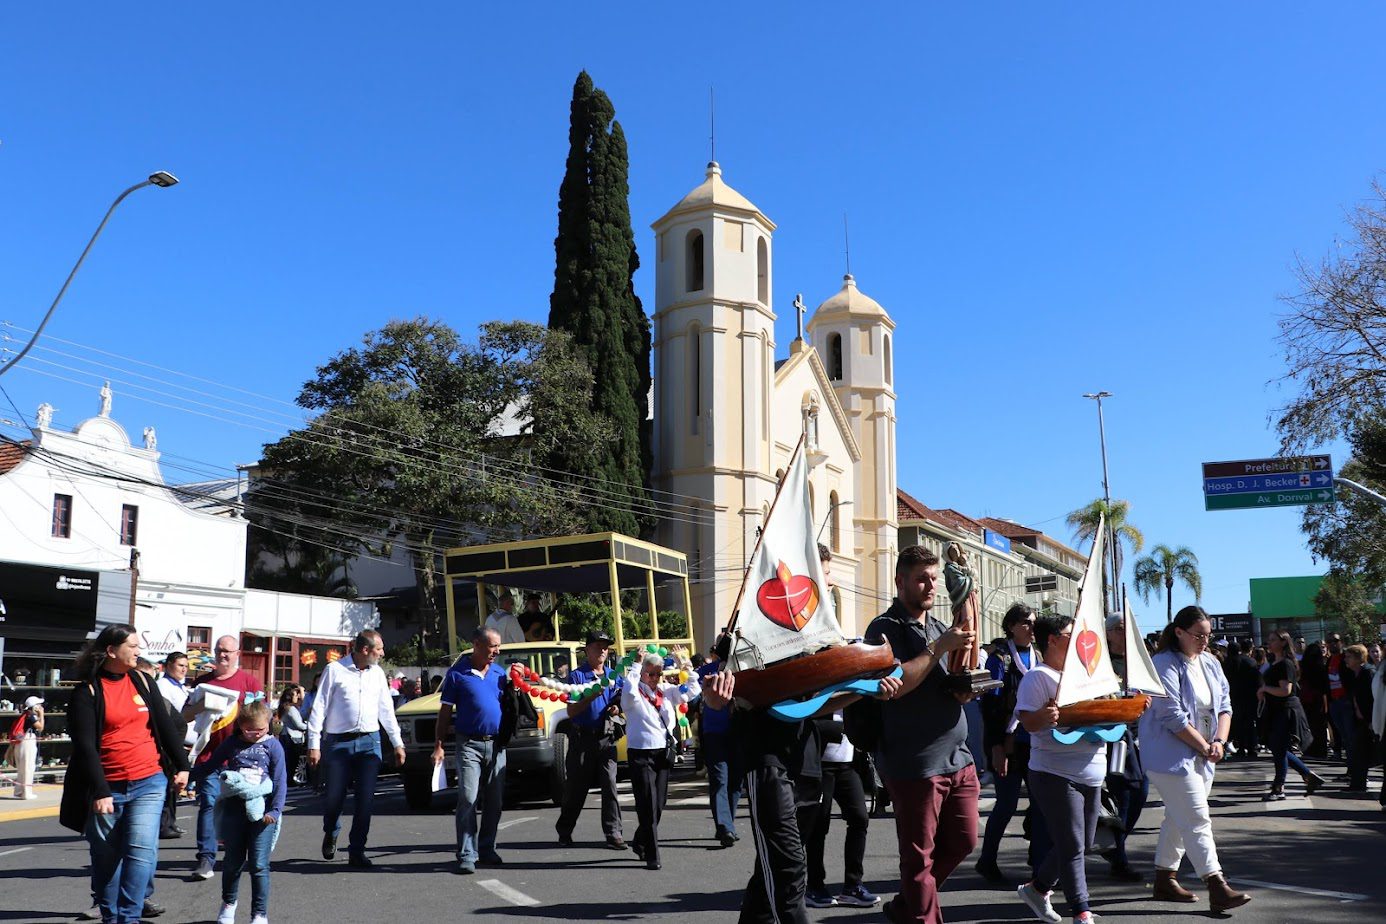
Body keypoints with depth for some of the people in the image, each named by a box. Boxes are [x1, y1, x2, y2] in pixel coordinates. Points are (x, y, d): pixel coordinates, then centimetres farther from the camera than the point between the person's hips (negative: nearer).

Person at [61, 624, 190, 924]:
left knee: (141, 850, -12)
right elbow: (84, 747, -10)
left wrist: (181, 766, 11)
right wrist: (99, 792, -16)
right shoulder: (86, 692, -5)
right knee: (107, 857, 8)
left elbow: (165, 726, 13)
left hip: (148, 784, 2)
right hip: (107, 789, -2)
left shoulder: (143, 682, 8)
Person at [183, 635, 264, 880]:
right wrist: (201, 705, -5)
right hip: (209, 753, 1)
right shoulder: (203, 681, 13)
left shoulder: (249, 680, 5)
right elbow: (185, 715, 15)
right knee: (208, 803, -6)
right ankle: (206, 859, -5)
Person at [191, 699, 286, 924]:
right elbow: (210, 765, 20)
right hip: (234, 808, 3)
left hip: (261, 811, -3)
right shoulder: (232, 743, 8)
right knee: (233, 861, 13)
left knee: (259, 865, -2)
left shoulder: (273, 745, 0)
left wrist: (275, 810, -9)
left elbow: (280, 781, -2)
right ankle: (228, 904, 36)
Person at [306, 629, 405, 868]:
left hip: (369, 742, 3)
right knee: (335, 796, 4)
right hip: (338, 742, -3)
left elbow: (386, 710, 16)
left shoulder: (377, 674, 10)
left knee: (366, 800, -1)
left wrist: (397, 743, 13)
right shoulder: (335, 670, -4)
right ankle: (330, 835, 34)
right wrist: (314, 744, -7)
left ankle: (356, 852, 9)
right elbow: (319, 708, -3)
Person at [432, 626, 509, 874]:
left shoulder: (500, 672, 10)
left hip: (496, 745, 5)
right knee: (468, 799, -10)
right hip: (469, 744, -4)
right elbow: (445, 711, 0)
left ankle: (487, 849, 20)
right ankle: (467, 855, -7)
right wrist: (439, 745, -4)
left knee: (494, 801, 8)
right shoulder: (457, 673, -2)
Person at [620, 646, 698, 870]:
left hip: (664, 751, 6)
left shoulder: (666, 691, 12)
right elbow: (629, 691, -29)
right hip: (641, 753, -6)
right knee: (648, 805, -6)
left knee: (659, 804, 12)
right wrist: (636, 666, -18)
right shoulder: (634, 694, -5)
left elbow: (693, 691, 13)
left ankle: (640, 843, 33)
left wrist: (685, 665, 7)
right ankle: (651, 856, -2)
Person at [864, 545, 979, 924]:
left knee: (963, 841, 15)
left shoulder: (940, 628, 16)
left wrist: (964, 690, 0)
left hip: (958, 757, 8)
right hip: (914, 762, -8)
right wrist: (940, 647, -20)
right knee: (919, 855, 1)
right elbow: (892, 685, -21)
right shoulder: (885, 628, -8)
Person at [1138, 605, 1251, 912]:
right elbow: (1173, 717, -19)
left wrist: (1220, 742, -4)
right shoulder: (1165, 665, -15)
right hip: (1172, 756, -8)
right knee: (1197, 821, -10)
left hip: (1202, 757, 8)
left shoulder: (1210, 663, 11)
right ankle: (1217, 888, -9)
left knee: (1178, 819, 14)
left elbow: (1224, 706, 12)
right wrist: (1205, 747, -12)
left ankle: (1165, 879, 24)